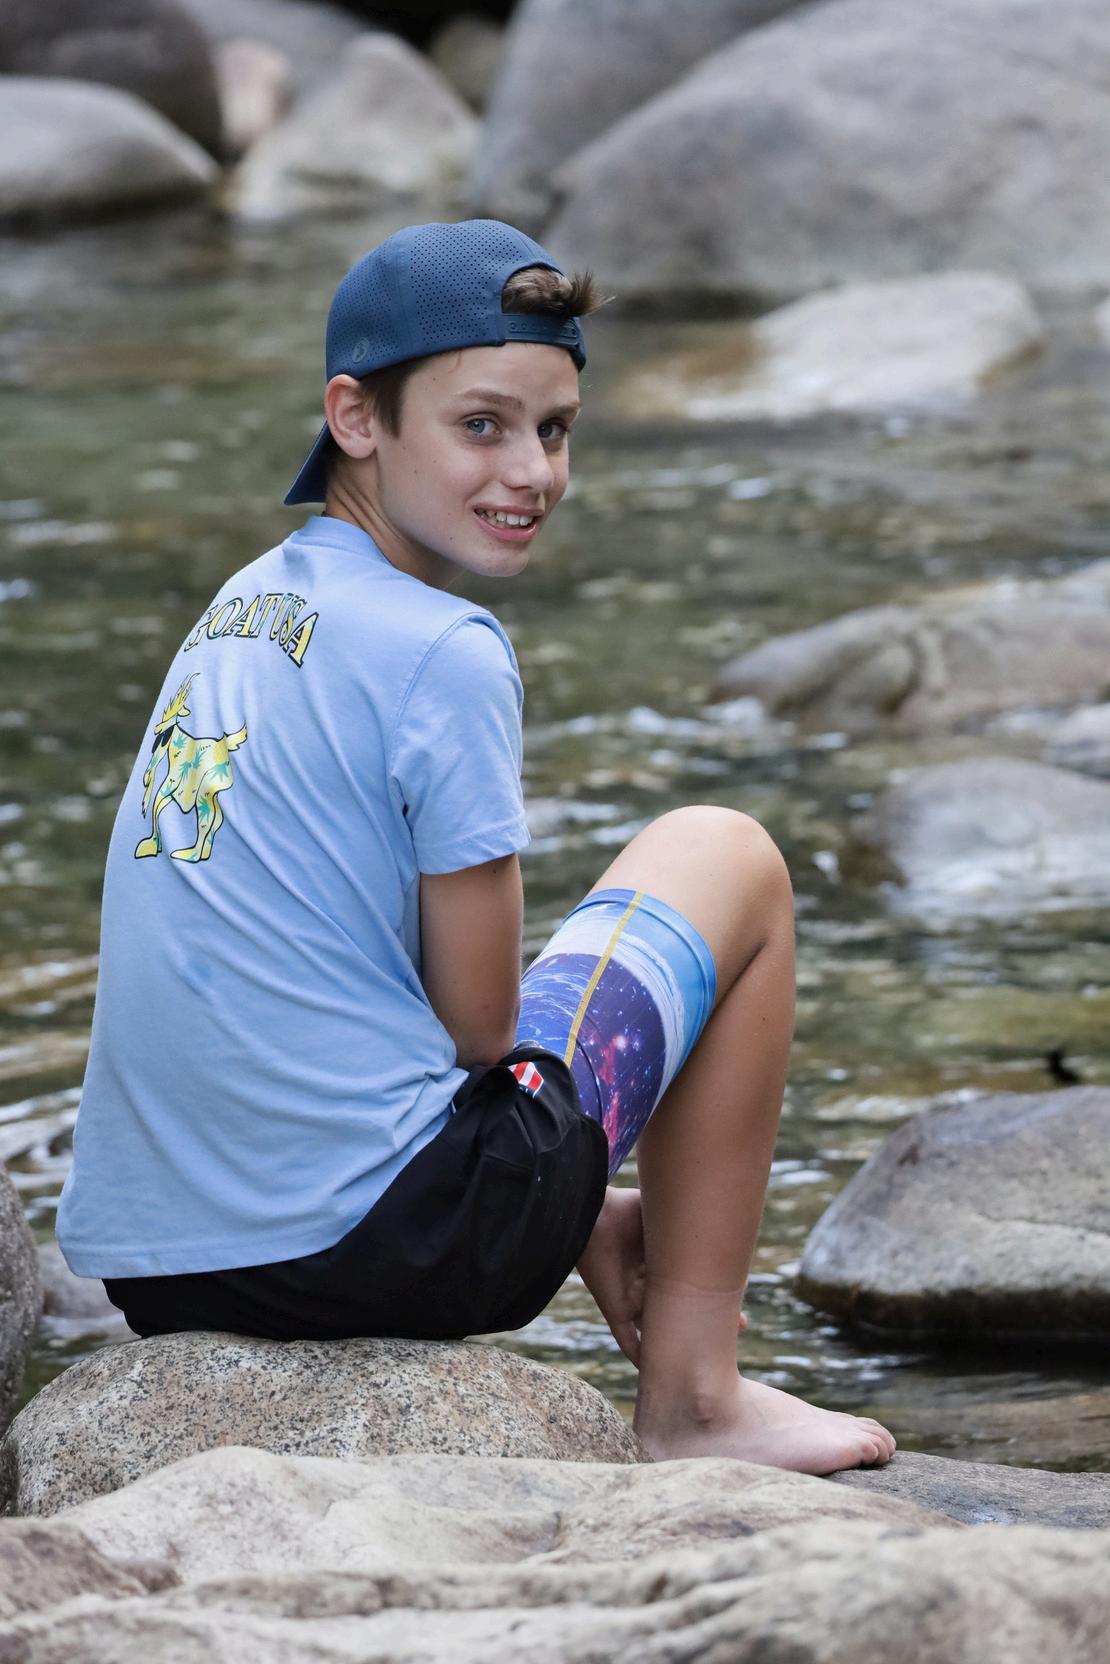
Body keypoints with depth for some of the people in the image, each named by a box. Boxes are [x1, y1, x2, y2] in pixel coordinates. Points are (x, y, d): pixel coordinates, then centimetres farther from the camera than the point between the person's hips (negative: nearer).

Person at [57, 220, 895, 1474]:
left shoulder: (237, 611, 13)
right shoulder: (442, 654, -12)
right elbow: (482, 1028, -9)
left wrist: (575, 1201, 20)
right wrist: (578, 1202, 13)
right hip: (377, 1248, -9)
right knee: (727, 858, 11)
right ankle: (691, 1396, 11)